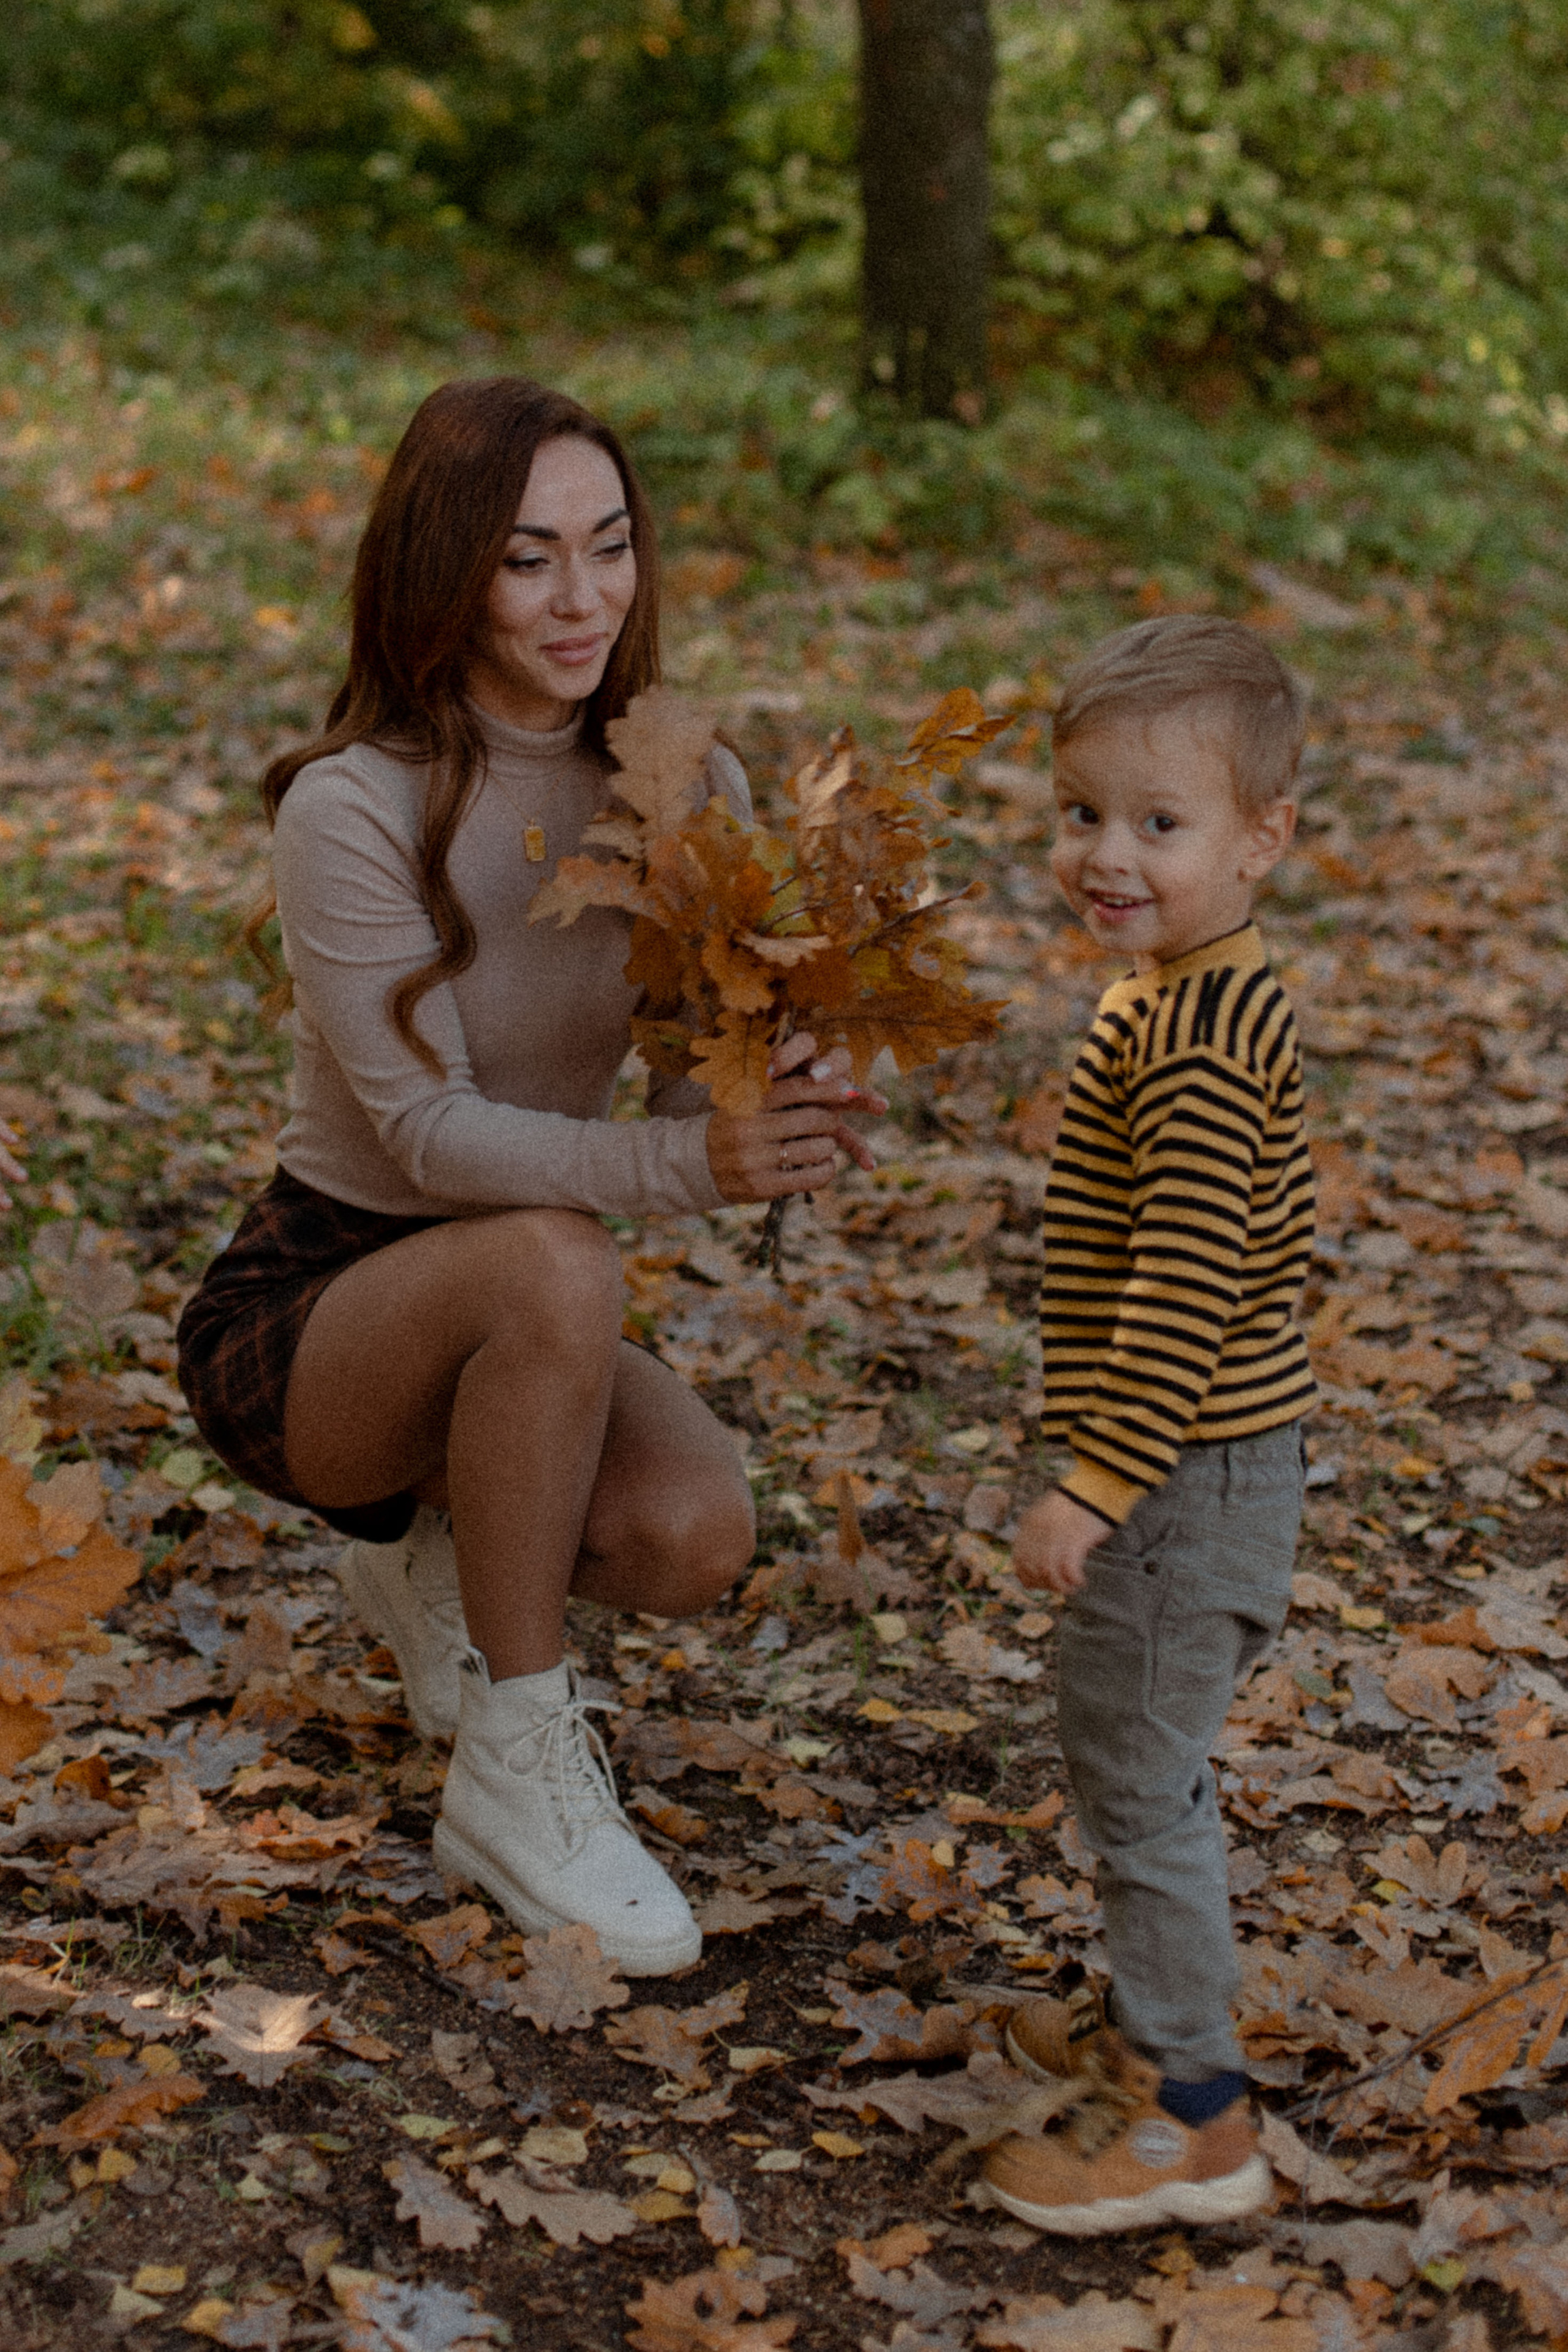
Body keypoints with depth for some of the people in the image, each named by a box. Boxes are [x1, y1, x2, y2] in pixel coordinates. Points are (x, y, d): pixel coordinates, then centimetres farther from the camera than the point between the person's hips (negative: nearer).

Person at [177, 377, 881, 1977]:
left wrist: (765, 1109, -33)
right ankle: (512, 1774, -20)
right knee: (554, 1264, -37)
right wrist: (686, 1165, -42)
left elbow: (689, 1079, -8)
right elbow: (428, 1131, -26)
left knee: (691, 1536, -26)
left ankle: (437, 1554, 11)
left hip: (504, 1329, 5)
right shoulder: (354, 807, -20)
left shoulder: (685, 788, -3)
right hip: (303, 1306, -5)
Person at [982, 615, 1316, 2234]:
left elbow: (1184, 1286, -27)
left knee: (1137, 1768, -1)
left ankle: (1195, 2117, 9)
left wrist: (1098, 1485, -26)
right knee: (1126, 1749, 23)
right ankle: (1155, 2018, 39)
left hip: (1188, 1475, -10)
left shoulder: (1192, 1039, -24)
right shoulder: (1203, 996, 9)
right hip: (1197, 1462, 10)